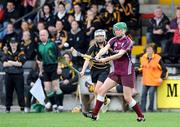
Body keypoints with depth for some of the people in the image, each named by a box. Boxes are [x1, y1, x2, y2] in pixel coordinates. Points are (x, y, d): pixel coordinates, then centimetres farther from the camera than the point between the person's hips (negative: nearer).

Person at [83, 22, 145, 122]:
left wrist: (106, 59, -35)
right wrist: (98, 55, -35)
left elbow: (120, 54, -25)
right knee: (101, 90, -4)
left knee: (127, 98, -6)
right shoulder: (114, 40, 5)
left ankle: (141, 116, 9)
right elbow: (105, 48, -14)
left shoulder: (128, 41, -12)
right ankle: (94, 114, -1)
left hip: (127, 72, -6)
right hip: (115, 71, 6)